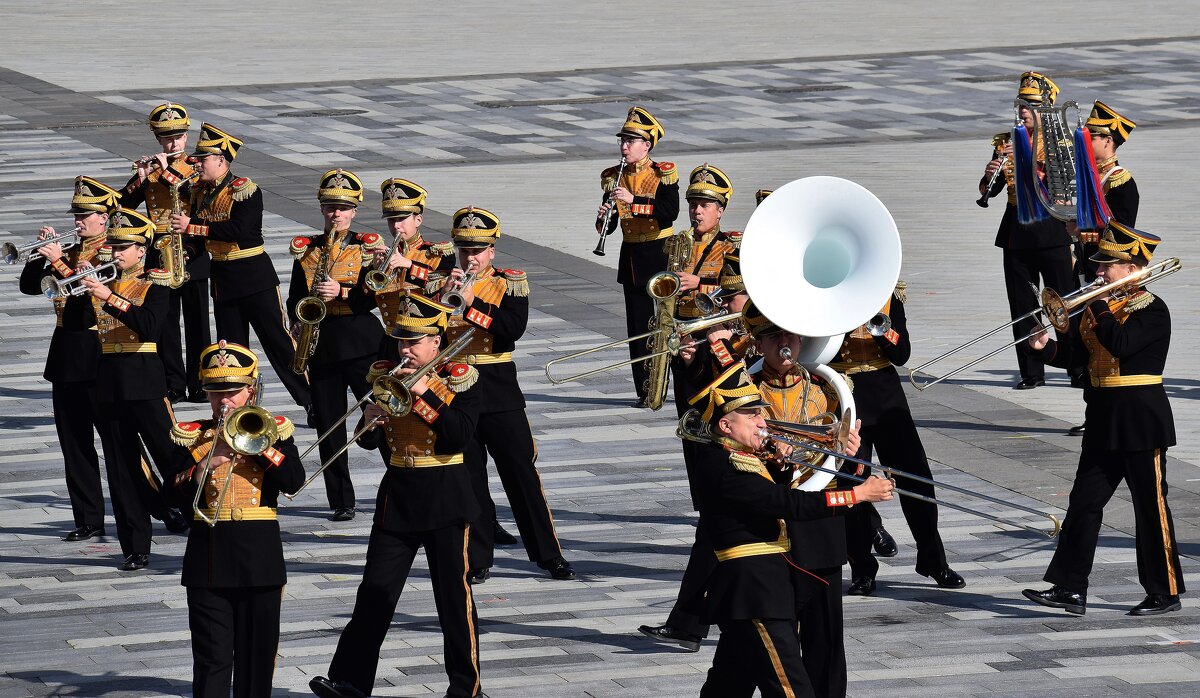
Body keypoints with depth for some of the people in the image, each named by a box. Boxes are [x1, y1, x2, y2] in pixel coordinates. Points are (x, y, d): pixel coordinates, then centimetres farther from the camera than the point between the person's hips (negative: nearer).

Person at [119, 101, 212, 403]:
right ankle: (173, 384, 9)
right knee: (166, 319, 3)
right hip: (160, 253, 1)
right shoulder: (148, 168, 6)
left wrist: (167, 172, -21)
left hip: (192, 251, -1)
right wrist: (141, 177, -18)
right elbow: (123, 204, -3)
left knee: (196, 319, 2)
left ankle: (198, 383, 8)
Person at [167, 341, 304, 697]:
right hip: (209, 557, -1)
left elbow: (294, 481, -10)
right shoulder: (191, 437, 6)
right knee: (212, 655, -5)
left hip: (260, 553, 1)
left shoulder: (273, 430, 6)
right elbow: (175, 495, -4)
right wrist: (205, 465, -19)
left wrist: (258, 443, -16)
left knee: (257, 652, 7)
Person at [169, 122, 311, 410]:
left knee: (277, 340, -6)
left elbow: (238, 230, -27)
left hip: (253, 275, -7)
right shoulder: (198, 192, 7)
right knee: (232, 345, 9)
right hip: (221, 277, 7)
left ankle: (313, 403, -1)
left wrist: (191, 227, -28)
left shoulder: (246, 191, -15)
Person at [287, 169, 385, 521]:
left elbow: (373, 297, -8)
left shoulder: (367, 247, 2)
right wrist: (300, 325, -6)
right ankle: (341, 501, 10)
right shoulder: (306, 250, 10)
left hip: (362, 346, -3)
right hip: (320, 347, 3)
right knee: (328, 426, 4)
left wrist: (340, 293, -22)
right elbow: (294, 300, 12)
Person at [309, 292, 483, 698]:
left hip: (445, 498, -4)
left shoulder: (461, 379, -5)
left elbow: (459, 437, -18)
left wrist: (425, 395, -22)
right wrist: (370, 422, -16)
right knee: (375, 593, 1)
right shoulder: (388, 376, 7)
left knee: (454, 595, 2)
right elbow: (367, 441, 6)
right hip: (397, 495, 4)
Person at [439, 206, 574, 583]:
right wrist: (443, 295, -16)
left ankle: (549, 555, 8)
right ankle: (478, 560, 12)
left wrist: (472, 303, -22)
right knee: (469, 481, 5)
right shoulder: (443, 285, 7)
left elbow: (514, 328, -16)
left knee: (522, 475, 0)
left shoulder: (510, 283, 0)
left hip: (499, 392, -2)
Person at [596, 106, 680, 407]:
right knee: (638, 325, 5)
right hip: (631, 256, 5)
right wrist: (604, 216, -16)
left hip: (661, 254, -5)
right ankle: (645, 390, 11)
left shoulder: (663, 174, -8)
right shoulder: (615, 178, 6)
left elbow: (670, 211, -24)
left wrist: (634, 200, -30)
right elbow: (607, 227, 7)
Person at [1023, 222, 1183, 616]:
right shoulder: (1102, 306, 12)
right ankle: (1070, 589, 5)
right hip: (1103, 421, 8)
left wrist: (1099, 306, -19)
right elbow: (1077, 354, 14)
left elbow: (1121, 344, -28)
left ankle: (1165, 594, 8)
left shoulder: (1152, 311, -12)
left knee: (1151, 506, 0)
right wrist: (1046, 348, -4)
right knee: (1084, 502, 4)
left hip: (1141, 423, -8)